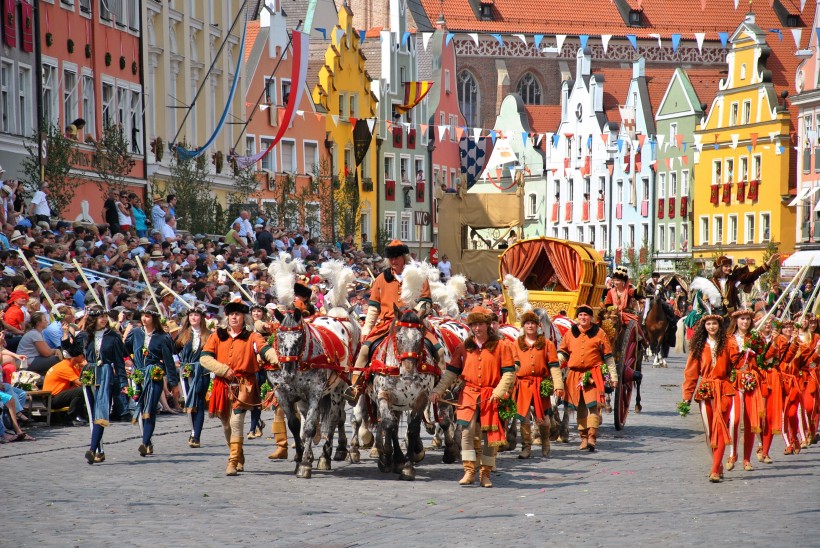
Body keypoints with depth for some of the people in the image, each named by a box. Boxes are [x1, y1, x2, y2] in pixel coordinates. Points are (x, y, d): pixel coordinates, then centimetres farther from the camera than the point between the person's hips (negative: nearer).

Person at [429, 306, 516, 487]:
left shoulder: (501, 346, 2)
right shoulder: (463, 347, 10)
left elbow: (509, 374, -2)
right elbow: (451, 372, 11)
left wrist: (499, 391, -17)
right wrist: (438, 390, -1)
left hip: (491, 398, -1)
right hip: (468, 395, 1)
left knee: (489, 435, 3)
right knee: (467, 431, -13)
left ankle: (485, 474, 15)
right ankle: (469, 472, -8)